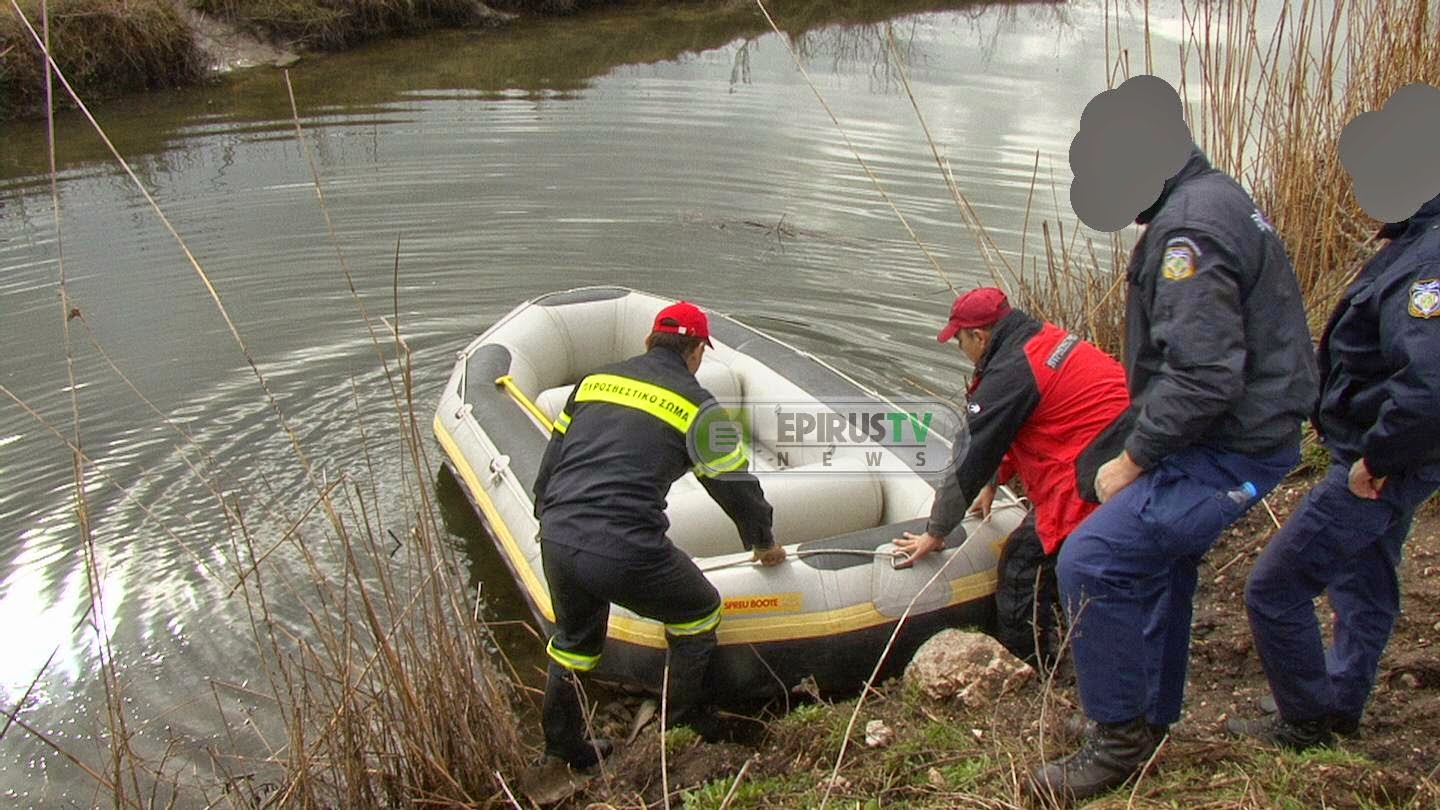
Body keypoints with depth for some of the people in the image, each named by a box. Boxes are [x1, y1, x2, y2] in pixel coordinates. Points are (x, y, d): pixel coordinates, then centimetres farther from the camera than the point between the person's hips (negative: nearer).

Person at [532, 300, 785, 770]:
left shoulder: (597, 380, 16)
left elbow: (551, 459, 20)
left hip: (556, 542, 6)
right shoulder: (695, 404, 1)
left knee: (574, 640, 30)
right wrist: (764, 542, 26)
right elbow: (735, 483, 9)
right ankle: (684, 730, 33)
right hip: (627, 552, -5)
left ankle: (564, 747, 45)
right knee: (698, 613, 22)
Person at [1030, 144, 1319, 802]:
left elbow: (1204, 377, -29)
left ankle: (1120, 741, 0)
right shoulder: (1217, 200, 13)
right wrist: (1133, 437, 18)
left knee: (1090, 562, -14)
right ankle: (1152, 724, 38)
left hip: (1227, 450, -11)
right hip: (1250, 429, 11)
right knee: (1157, 564, 22)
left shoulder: (1189, 225, -21)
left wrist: (1133, 459, -18)